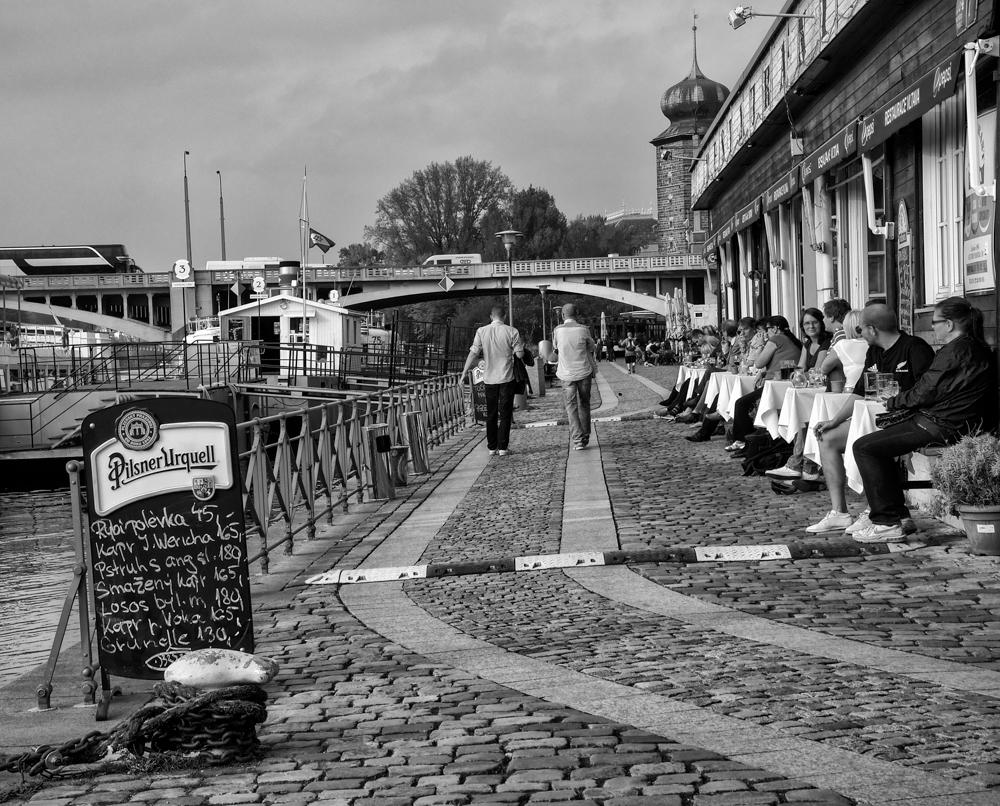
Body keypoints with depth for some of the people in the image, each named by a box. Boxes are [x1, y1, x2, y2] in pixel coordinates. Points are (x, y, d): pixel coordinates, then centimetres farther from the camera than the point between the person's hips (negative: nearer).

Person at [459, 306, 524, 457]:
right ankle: (503, 447, 1)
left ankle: (492, 447, 12)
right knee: (505, 413, 4)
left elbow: (473, 354, -6)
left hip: (490, 378, 2)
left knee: (491, 414, 11)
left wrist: (464, 374, -1)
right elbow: (520, 354, -8)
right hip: (507, 377, -2)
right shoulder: (511, 332, -8)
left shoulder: (481, 331, -3)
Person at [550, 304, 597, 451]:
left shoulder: (557, 331, -4)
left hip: (567, 374, -1)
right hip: (584, 372, 1)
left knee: (571, 407, 2)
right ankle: (585, 437, 21)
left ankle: (578, 440, -8)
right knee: (584, 404, 16)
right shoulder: (583, 330, -5)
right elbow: (591, 349, 6)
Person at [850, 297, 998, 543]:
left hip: (943, 428, -11)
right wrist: (900, 401, 13)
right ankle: (895, 510, 29)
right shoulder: (977, 349, 15)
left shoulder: (956, 351, -18)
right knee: (883, 437, 27)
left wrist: (895, 402, 1)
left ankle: (888, 523, -11)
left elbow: (926, 392, -17)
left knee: (865, 447, -12)